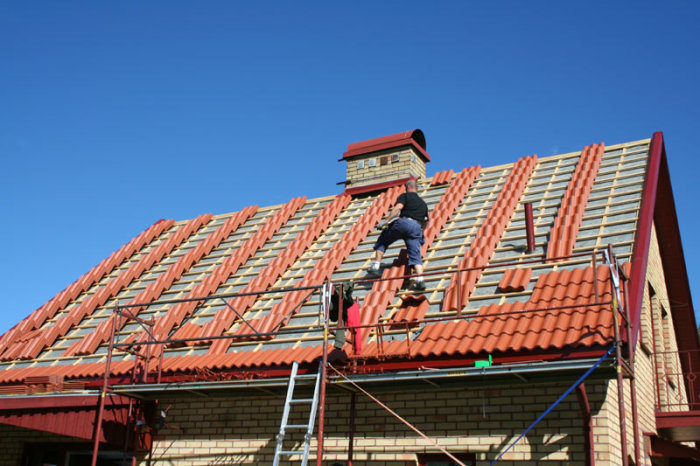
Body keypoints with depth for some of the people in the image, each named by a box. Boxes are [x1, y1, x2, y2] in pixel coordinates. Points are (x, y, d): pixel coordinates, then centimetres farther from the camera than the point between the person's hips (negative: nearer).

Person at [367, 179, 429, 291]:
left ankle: (376, 266, 4)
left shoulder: (405, 196, 15)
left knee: (382, 241, 15)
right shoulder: (423, 203, 32)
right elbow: (425, 222, 35)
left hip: (403, 222, -4)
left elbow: (398, 207, -6)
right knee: (416, 256, 0)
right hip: (417, 228, 4)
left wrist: (386, 221, -11)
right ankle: (420, 280, -19)